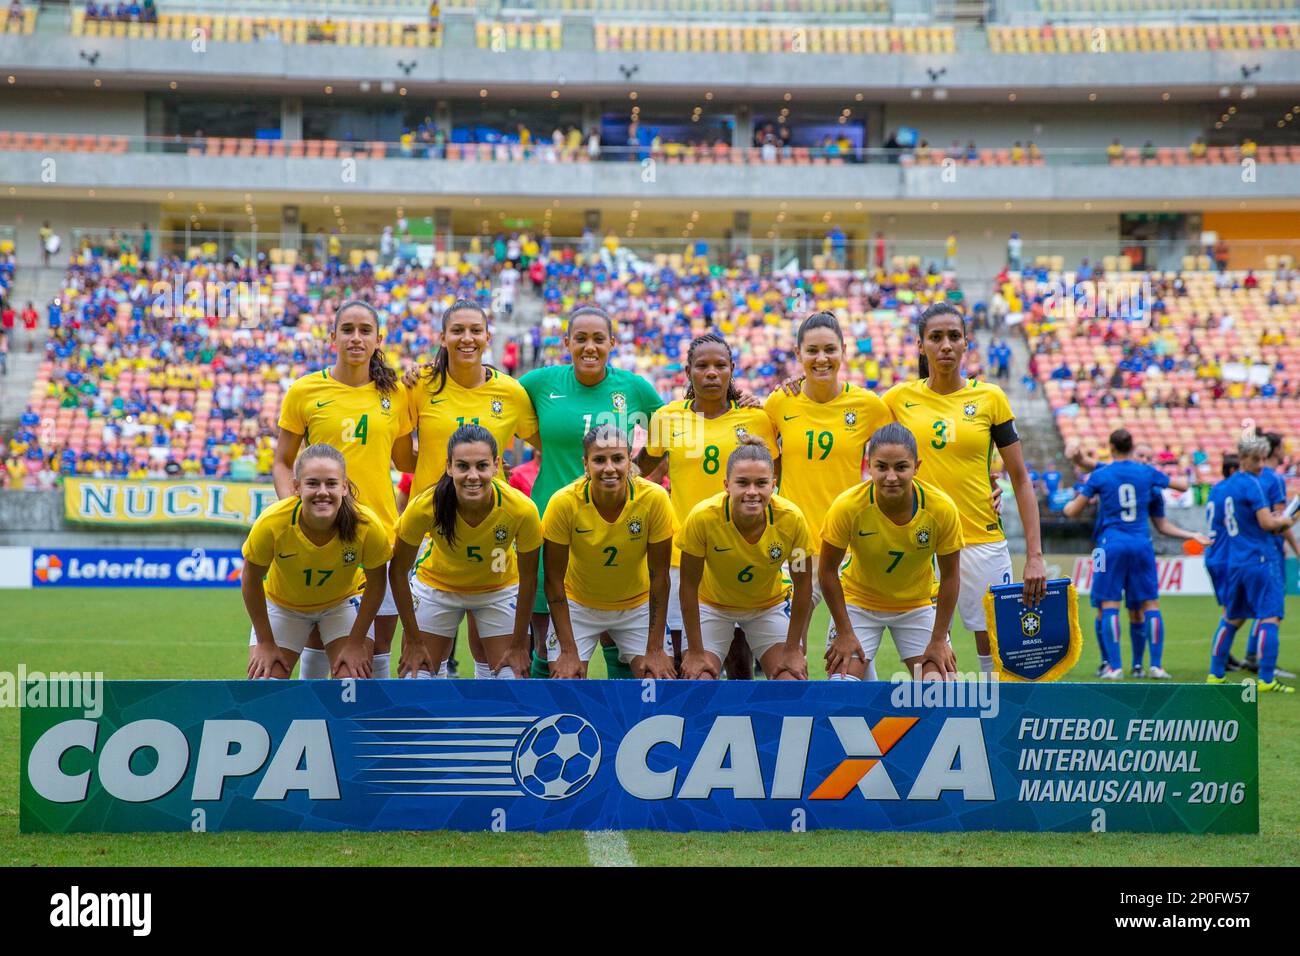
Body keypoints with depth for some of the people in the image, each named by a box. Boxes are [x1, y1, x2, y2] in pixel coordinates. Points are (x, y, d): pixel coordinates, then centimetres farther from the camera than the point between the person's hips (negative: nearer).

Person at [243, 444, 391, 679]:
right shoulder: (271, 523, -34)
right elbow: (251, 580, -15)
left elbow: (375, 584, -13)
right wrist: (265, 643, -9)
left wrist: (356, 643, -11)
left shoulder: (367, 525, -32)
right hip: (282, 604, 0)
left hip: (344, 601, 0)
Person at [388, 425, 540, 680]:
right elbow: (398, 571, -16)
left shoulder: (522, 510, -32)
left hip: (501, 589, 0)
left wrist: (519, 645, -9)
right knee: (417, 673, -3)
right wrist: (413, 641, -12)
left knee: (512, 674, -4)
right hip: (436, 585, 0)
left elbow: (528, 579, -15)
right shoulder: (424, 507, -32)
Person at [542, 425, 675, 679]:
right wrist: (568, 651, -18)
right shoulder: (564, 502, -24)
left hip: (637, 605, 1)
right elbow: (554, 580, -16)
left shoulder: (655, 498, -23)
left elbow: (659, 576, -14)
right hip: (577, 604, -1)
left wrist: (655, 650, -15)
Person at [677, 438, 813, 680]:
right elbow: (689, 587, -19)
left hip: (771, 604, 1)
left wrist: (793, 650, -9)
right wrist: (695, 652, -15)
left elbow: (802, 585, -13)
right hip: (712, 604, -1)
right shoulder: (703, 517, -31)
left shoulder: (792, 518, -27)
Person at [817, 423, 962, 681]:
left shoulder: (942, 508, -24)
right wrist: (844, 632, -12)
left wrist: (939, 639, -9)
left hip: (918, 605, 1)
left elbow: (950, 575, -11)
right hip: (858, 601, -1)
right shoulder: (847, 506, -28)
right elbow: (827, 570, -14)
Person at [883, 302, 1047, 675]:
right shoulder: (899, 398, 2)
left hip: (982, 542, 0)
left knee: (998, 654, 2)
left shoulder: (990, 397, 1)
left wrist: (1035, 555, -3)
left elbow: (1021, 480, 3)